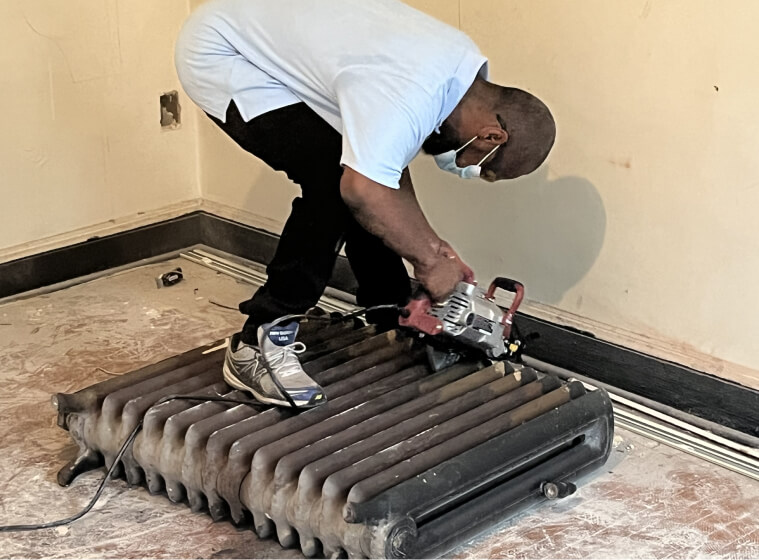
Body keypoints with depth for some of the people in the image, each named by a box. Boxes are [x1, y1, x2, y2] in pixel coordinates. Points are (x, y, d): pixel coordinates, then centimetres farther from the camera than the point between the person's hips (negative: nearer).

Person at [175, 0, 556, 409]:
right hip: (220, 55, -10)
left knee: (367, 165, 7)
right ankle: (257, 345, -14)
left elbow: (388, 168, 7)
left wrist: (429, 243, 1)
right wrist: (429, 260, -20)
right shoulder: (412, 94, -33)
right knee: (334, 181, -21)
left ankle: (390, 316, 23)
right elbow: (362, 190, -34)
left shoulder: (465, 70, -1)